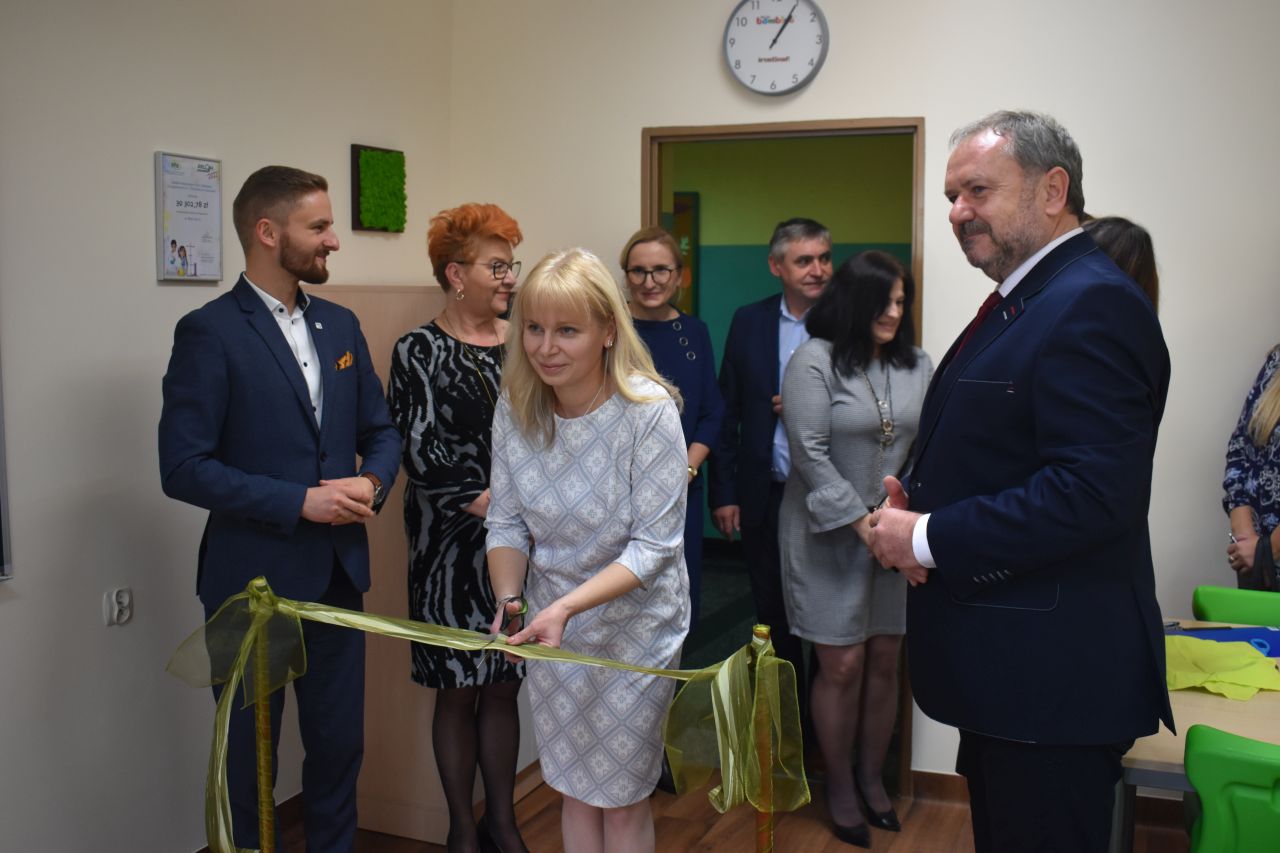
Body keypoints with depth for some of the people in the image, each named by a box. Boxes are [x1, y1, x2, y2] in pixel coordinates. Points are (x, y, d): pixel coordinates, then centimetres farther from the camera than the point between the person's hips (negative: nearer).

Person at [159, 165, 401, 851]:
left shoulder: (340, 326, 8)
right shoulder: (209, 333, -12)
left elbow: (380, 432, 13)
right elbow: (183, 467, -17)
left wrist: (371, 482, -8)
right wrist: (301, 500, -20)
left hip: (338, 573, 6)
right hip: (254, 581, -5)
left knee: (339, 743, 15)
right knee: (248, 752, 11)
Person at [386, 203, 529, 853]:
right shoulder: (418, 352, -5)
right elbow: (422, 455, -11)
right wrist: (490, 502, -14)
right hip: (452, 543, -3)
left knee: (503, 685, 11)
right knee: (458, 690, 6)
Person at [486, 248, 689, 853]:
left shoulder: (648, 411, -23)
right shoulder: (516, 409, -10)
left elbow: (654, 546, -23)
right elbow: (506, 522, -3)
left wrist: (567, 605, -33)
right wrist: (509, 600, -21)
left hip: (632, 627, -4)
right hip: (552, 628, 4)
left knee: (622, 800, 13)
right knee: (574, 790, 19)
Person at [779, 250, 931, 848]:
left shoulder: (917, 367, 7)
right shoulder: (814, 360, -8)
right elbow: (811, 455, -13)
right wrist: (862, 522, -17)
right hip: (829, 535, -4)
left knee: (885, 661, 10)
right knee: (842, 665, 0)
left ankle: (872, 776, 30)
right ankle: (839, 786, 20)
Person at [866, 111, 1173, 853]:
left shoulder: (1092, 304, -18)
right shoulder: (1025, 301, 15)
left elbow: (1092, 491, -28)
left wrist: (928, 540, -20)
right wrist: (915, 507, 0)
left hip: (1052, 675, -10)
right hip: (1011, 671, 10)